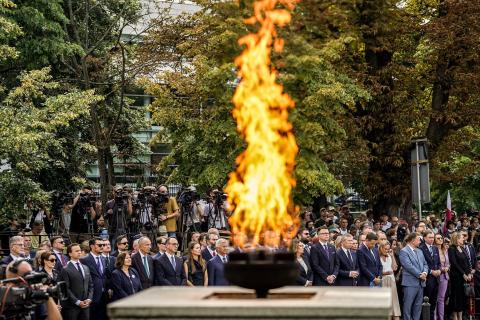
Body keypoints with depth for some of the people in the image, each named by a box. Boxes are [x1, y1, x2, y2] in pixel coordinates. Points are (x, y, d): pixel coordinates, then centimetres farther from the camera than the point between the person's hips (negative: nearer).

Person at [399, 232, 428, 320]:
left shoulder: (419, 251, 19)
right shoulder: (404, 251, -7)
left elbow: (425, 264, 16)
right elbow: (408, 266, -16)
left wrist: (425, 272, -4)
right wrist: (419, 275, -14)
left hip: (420, 282, 8)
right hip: (410, 282, -8)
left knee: (418, 305, 9)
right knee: (408, 305, -3)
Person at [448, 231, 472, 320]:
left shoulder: (462, 249, 14)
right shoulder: (451, 249, -8)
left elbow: (467, 262, 13)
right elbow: (454, 263, -14)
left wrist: (469, 273, 0)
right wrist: (463, 274, -14)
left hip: (465, 276, 7)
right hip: (456, 276, -7)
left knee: (463, 296, 7)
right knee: (456, 296, -2)